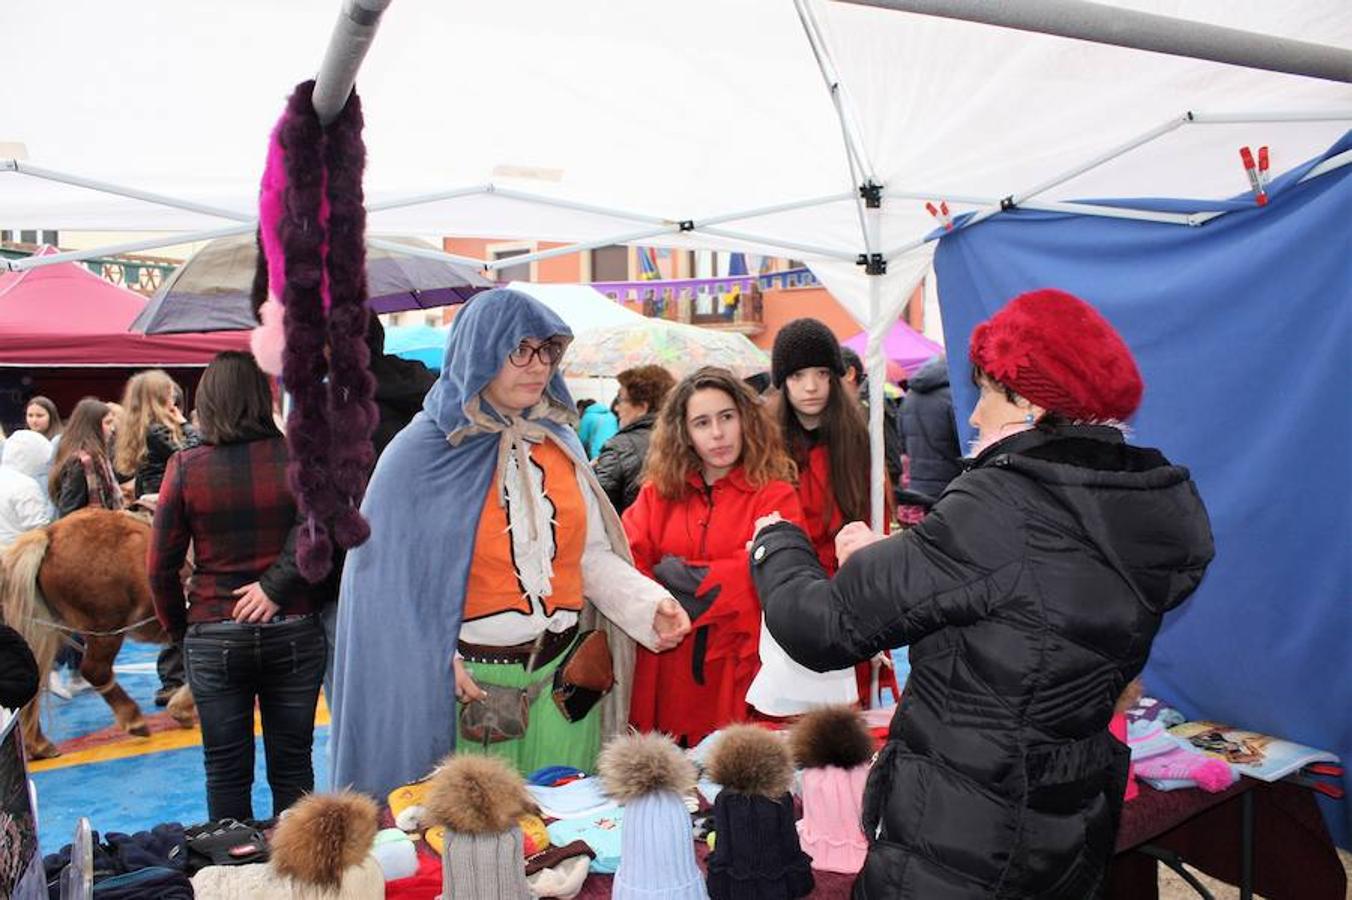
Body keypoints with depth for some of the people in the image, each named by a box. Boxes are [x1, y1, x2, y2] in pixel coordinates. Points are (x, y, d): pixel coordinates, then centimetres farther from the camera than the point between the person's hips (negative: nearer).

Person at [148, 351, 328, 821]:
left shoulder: (185, 466, -5)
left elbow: (161, 566, -1)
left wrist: (180, 630, 11)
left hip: (215, 638, 0)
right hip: (295, 632, 0)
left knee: (226, 772, 14)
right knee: (292, 766, 13)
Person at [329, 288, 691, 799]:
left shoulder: (559, 441, 6)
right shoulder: (423, 451, -7)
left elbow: (591, 554, 6)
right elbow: (389, 570, -8)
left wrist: (649, 605, -9)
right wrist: (441, 664, -15)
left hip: (566, 677, 4)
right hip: (471, 685, -4)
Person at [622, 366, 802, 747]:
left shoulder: (774, 495, 0)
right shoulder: (658, 491, 10)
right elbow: (626, 562, 0)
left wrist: (680, 574, -7)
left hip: (737, 669, -2)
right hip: (664, 671, 3)